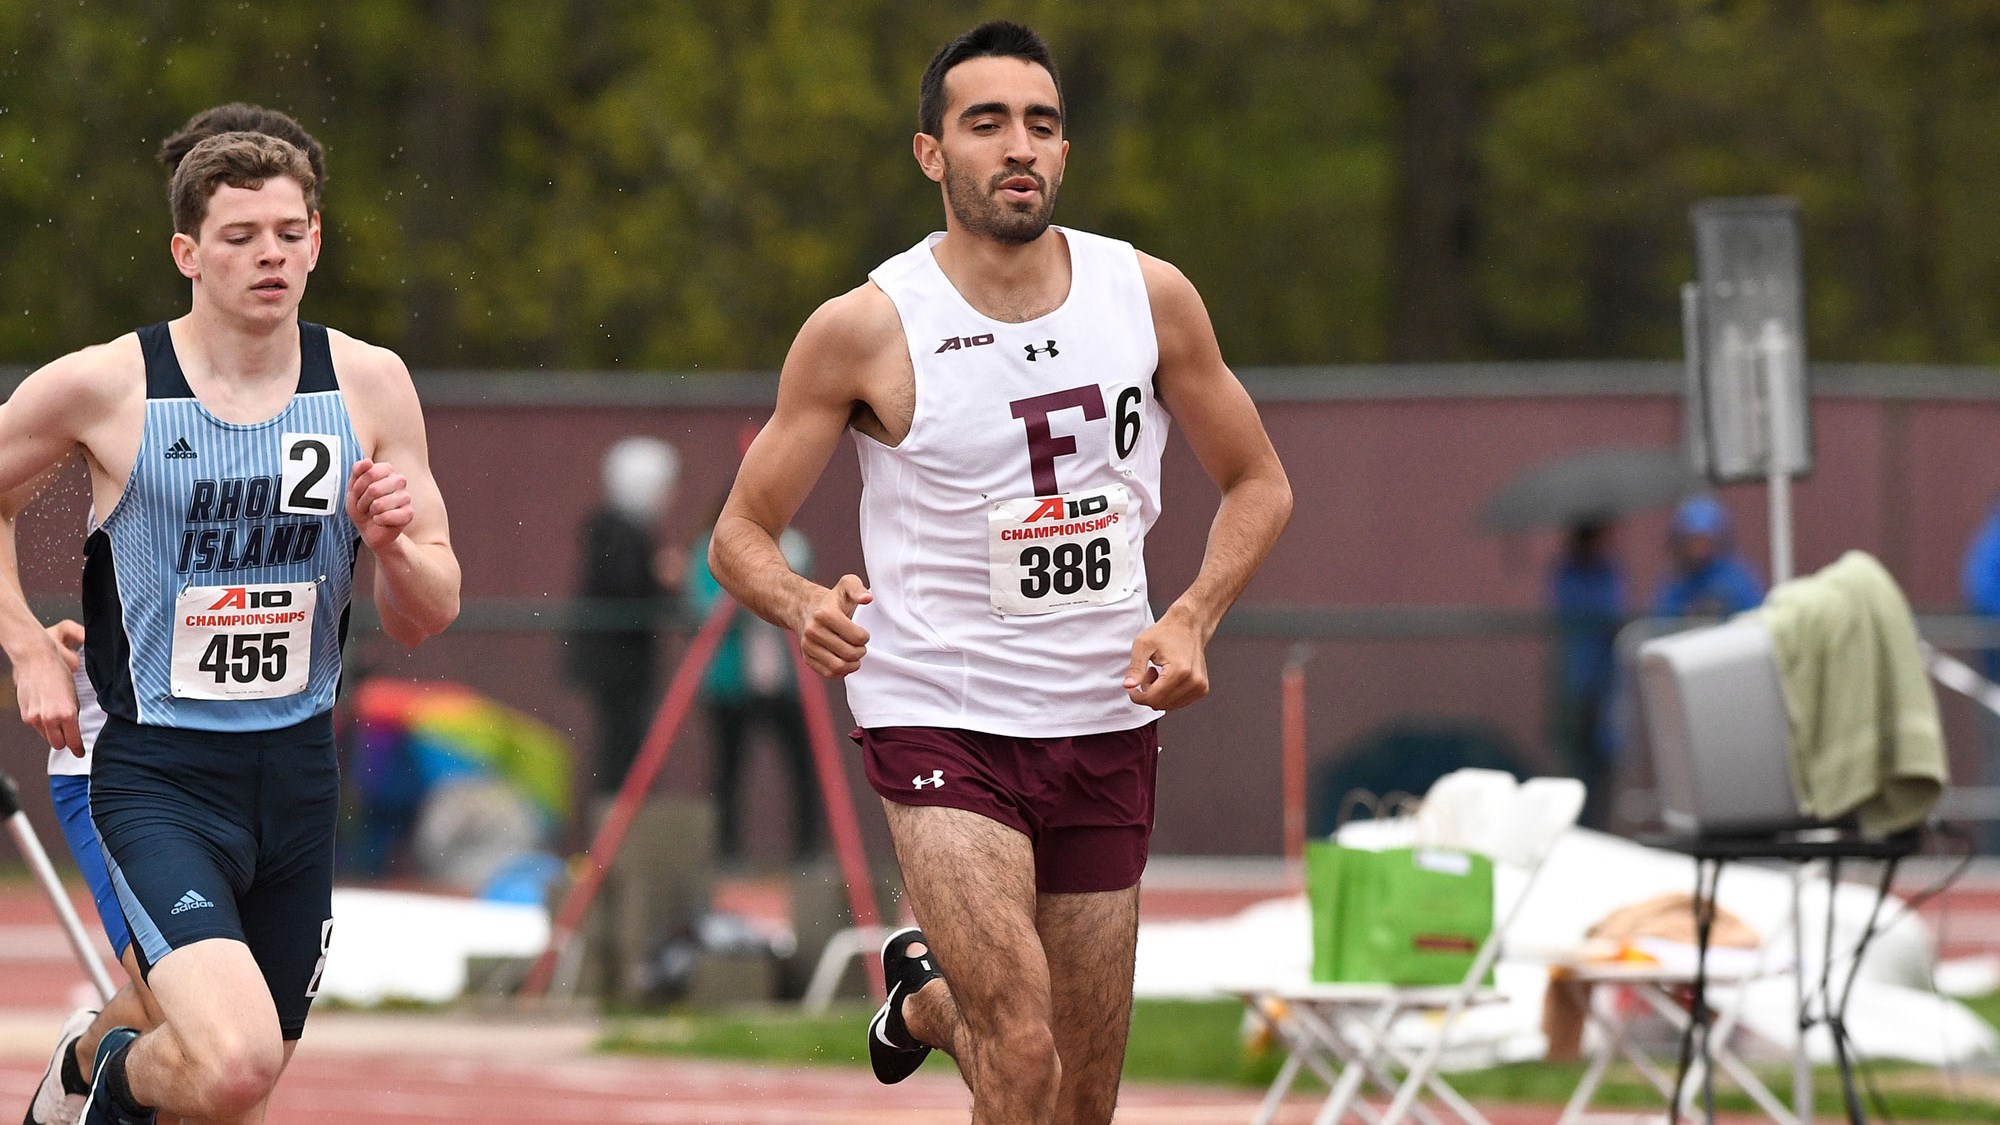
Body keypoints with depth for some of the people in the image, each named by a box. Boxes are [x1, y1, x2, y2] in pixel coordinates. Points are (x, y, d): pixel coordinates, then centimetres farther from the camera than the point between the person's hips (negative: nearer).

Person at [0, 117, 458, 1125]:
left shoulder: (370, 386, 1)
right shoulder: (104, 387, -9)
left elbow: (428, 618, 5)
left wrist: (392, 544, -16)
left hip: (298, 769, 5)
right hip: (159, 773, -5)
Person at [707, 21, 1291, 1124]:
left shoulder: (1148, 296, 1)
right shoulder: (864, 329, -8)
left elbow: (1256, 484, 14)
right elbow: (741, 534, 0)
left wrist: (1190, 619, -4)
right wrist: (804, 606, -23)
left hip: (1106, 723, 4)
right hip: (941, 720, -4)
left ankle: (928, 998, 44)